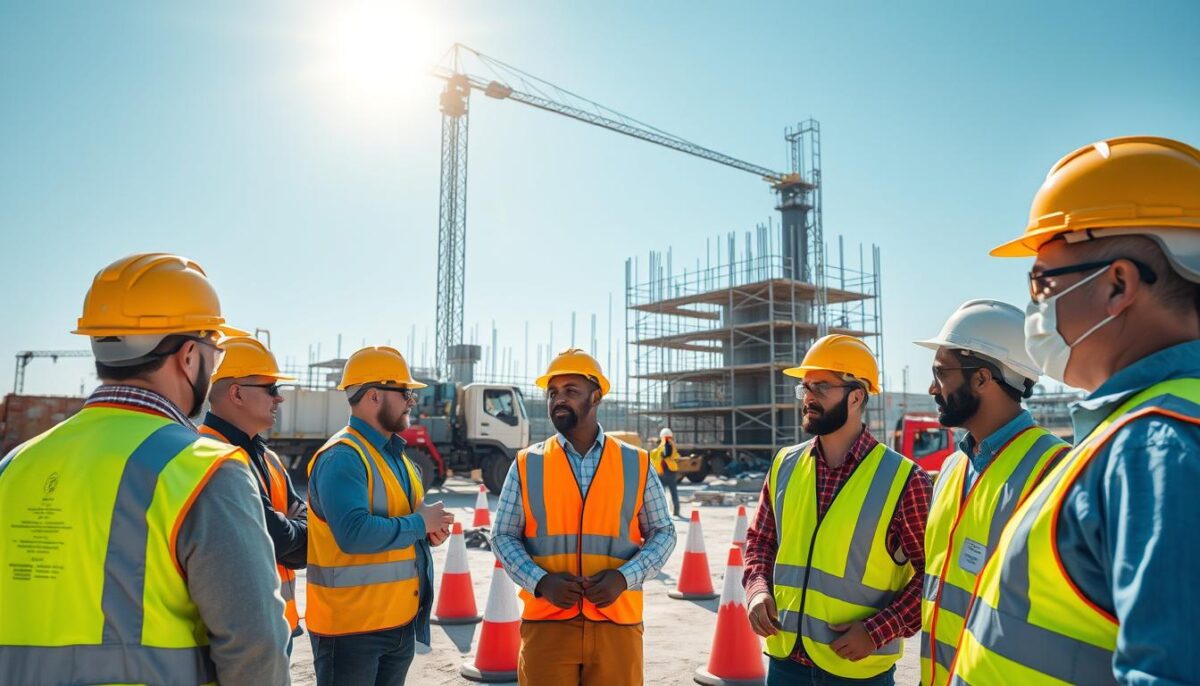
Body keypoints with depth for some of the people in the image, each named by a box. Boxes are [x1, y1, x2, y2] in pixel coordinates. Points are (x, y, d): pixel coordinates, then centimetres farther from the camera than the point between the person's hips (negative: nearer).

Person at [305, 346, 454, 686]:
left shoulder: (398, 456, 13)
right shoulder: (342, 456, -18)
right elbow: (354, 534, -31)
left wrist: (428, 532, 0)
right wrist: (419, 523, -18)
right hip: (351, 625, -9)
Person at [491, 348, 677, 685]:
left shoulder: (636, 464, 3)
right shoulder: (527, 465, 3)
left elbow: (663, 532, 7)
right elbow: (503, 536, 5)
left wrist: (624, 576, -10)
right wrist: (540, 581, -12)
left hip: (617, 623, 0)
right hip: (547, 623, 0)